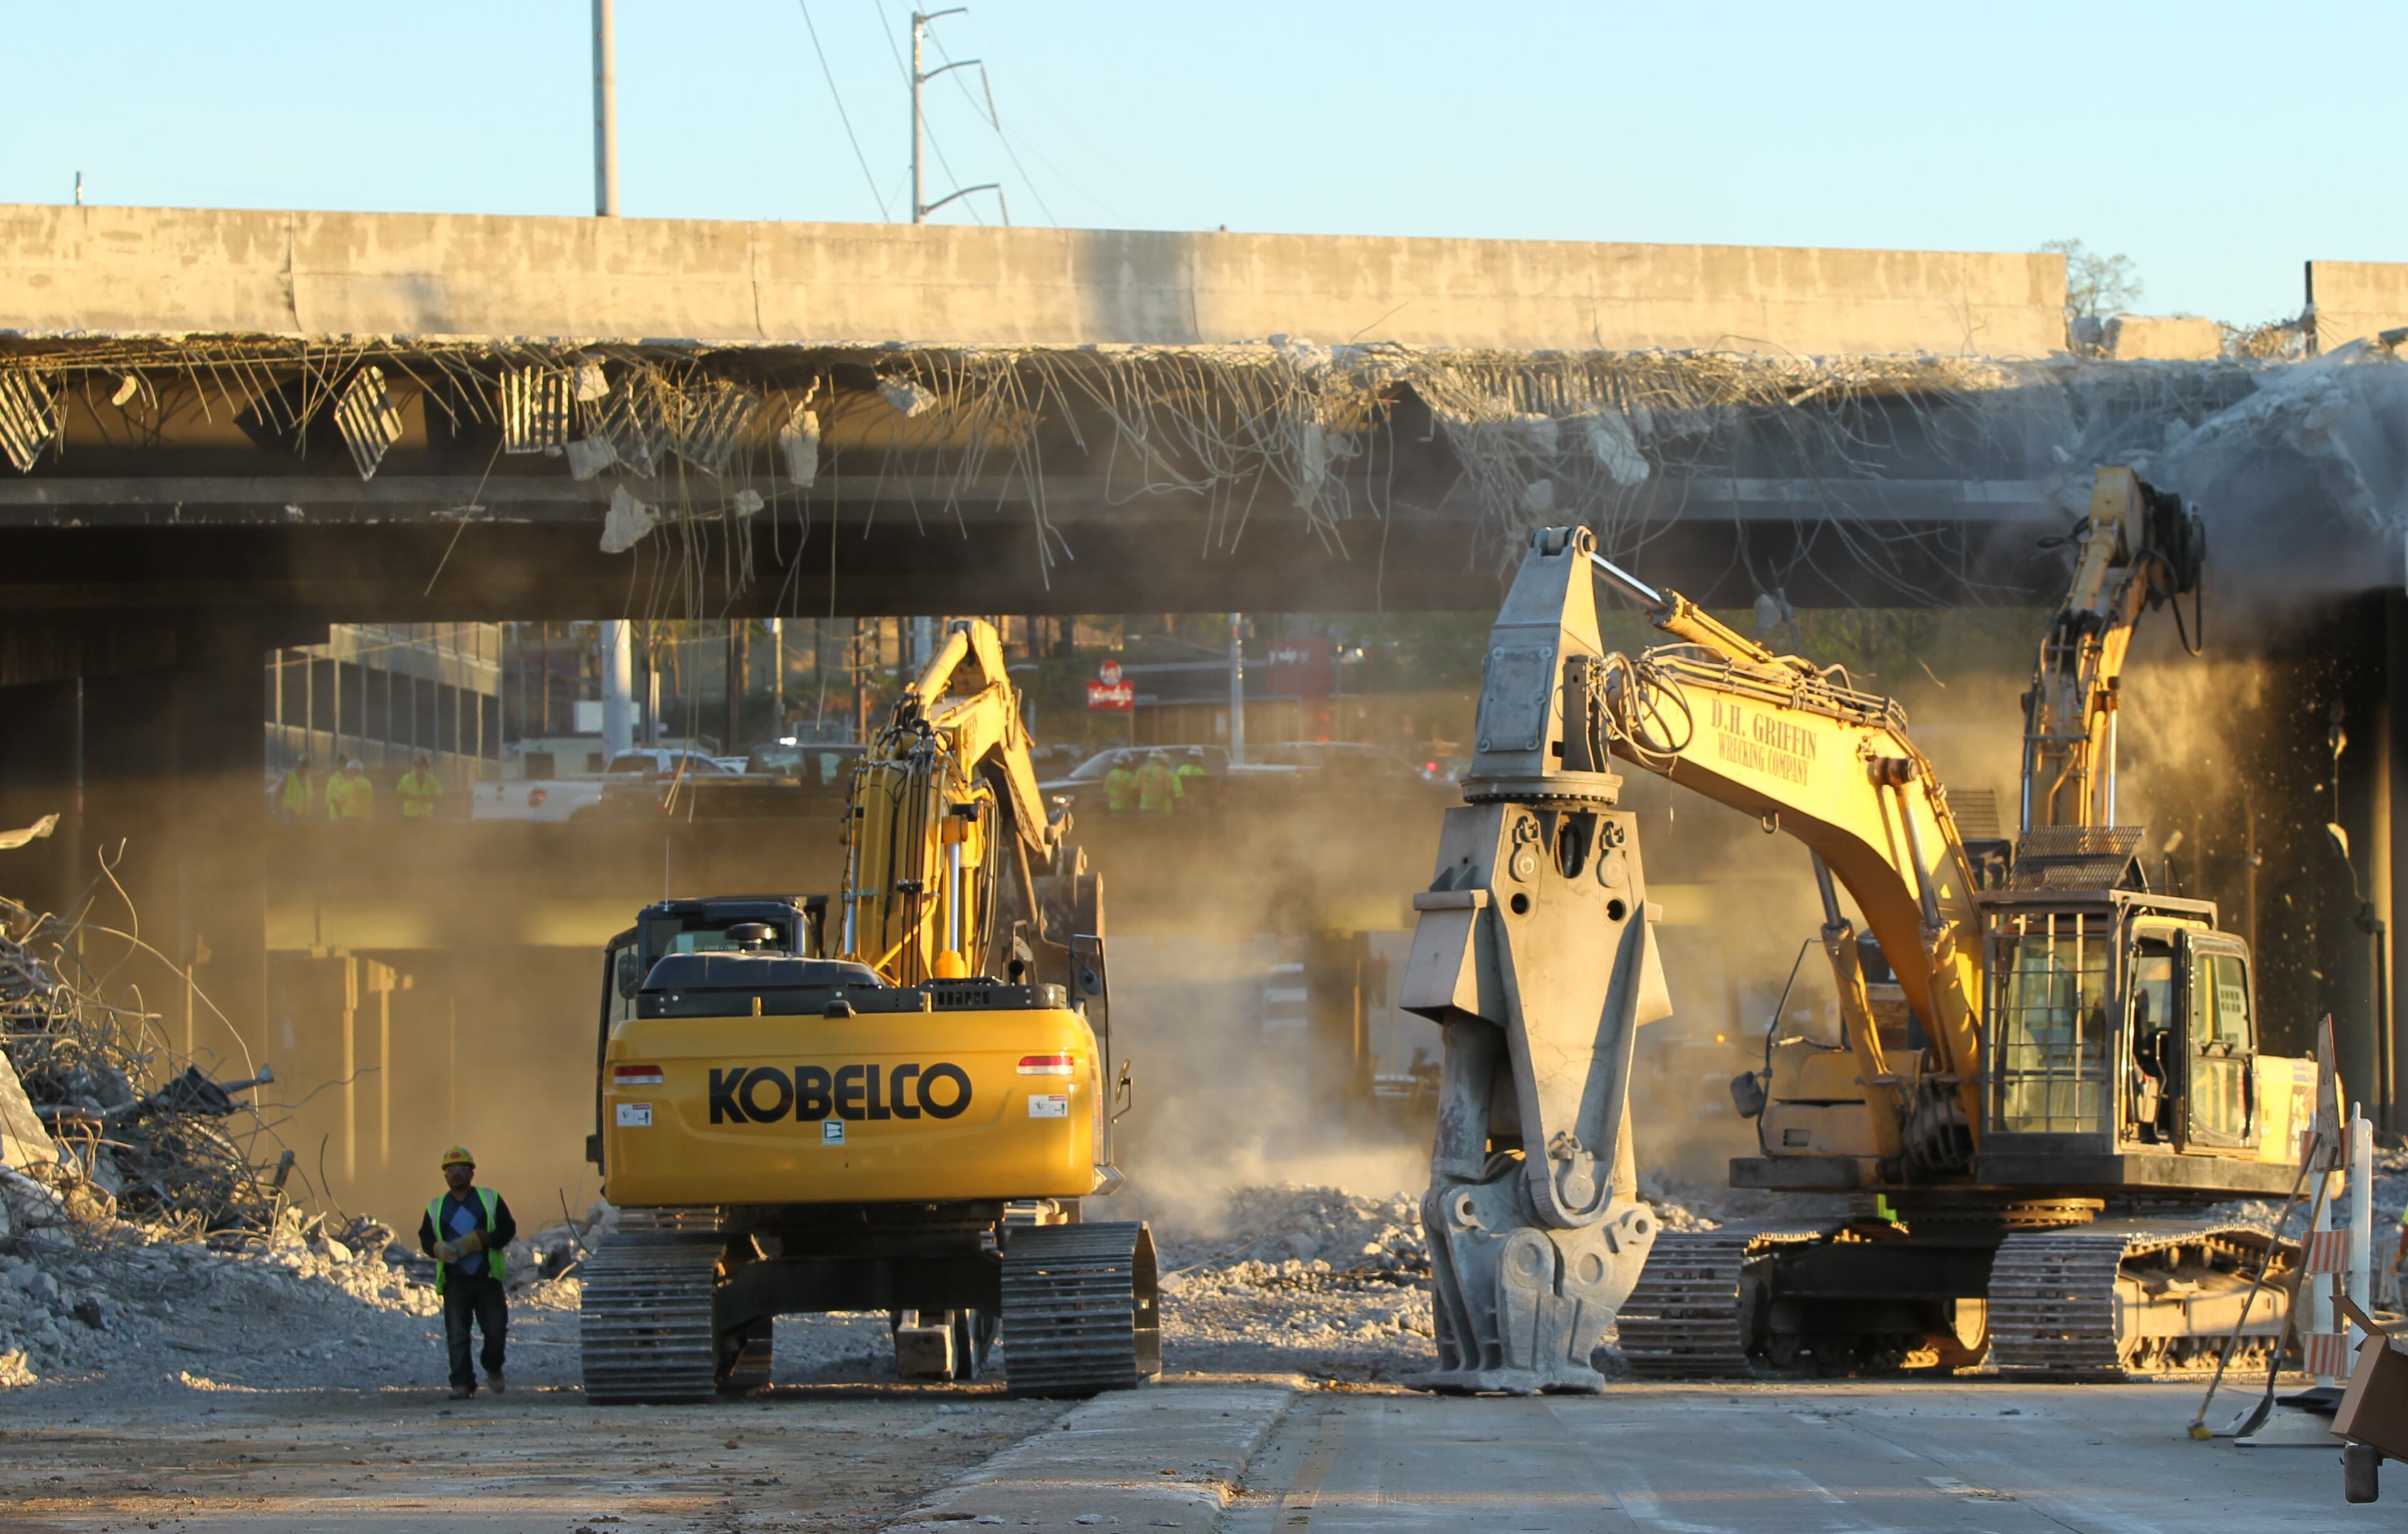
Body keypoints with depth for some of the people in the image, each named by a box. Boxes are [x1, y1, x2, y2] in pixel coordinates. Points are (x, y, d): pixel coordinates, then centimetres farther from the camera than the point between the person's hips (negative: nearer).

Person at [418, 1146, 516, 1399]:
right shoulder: (436, 1208, 15)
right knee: (457, 1335, -5)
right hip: (454, 1281, 1)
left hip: (488, 1278, -1)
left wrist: (481, 1240, -14)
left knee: (496, 1330, -5)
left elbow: (508, 1229, 2)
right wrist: (439, 1249, -13)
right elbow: (426, 1238, 11)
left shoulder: (490, 1200, 9)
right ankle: (462, 1383, -3)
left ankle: (493, 1368, 22)